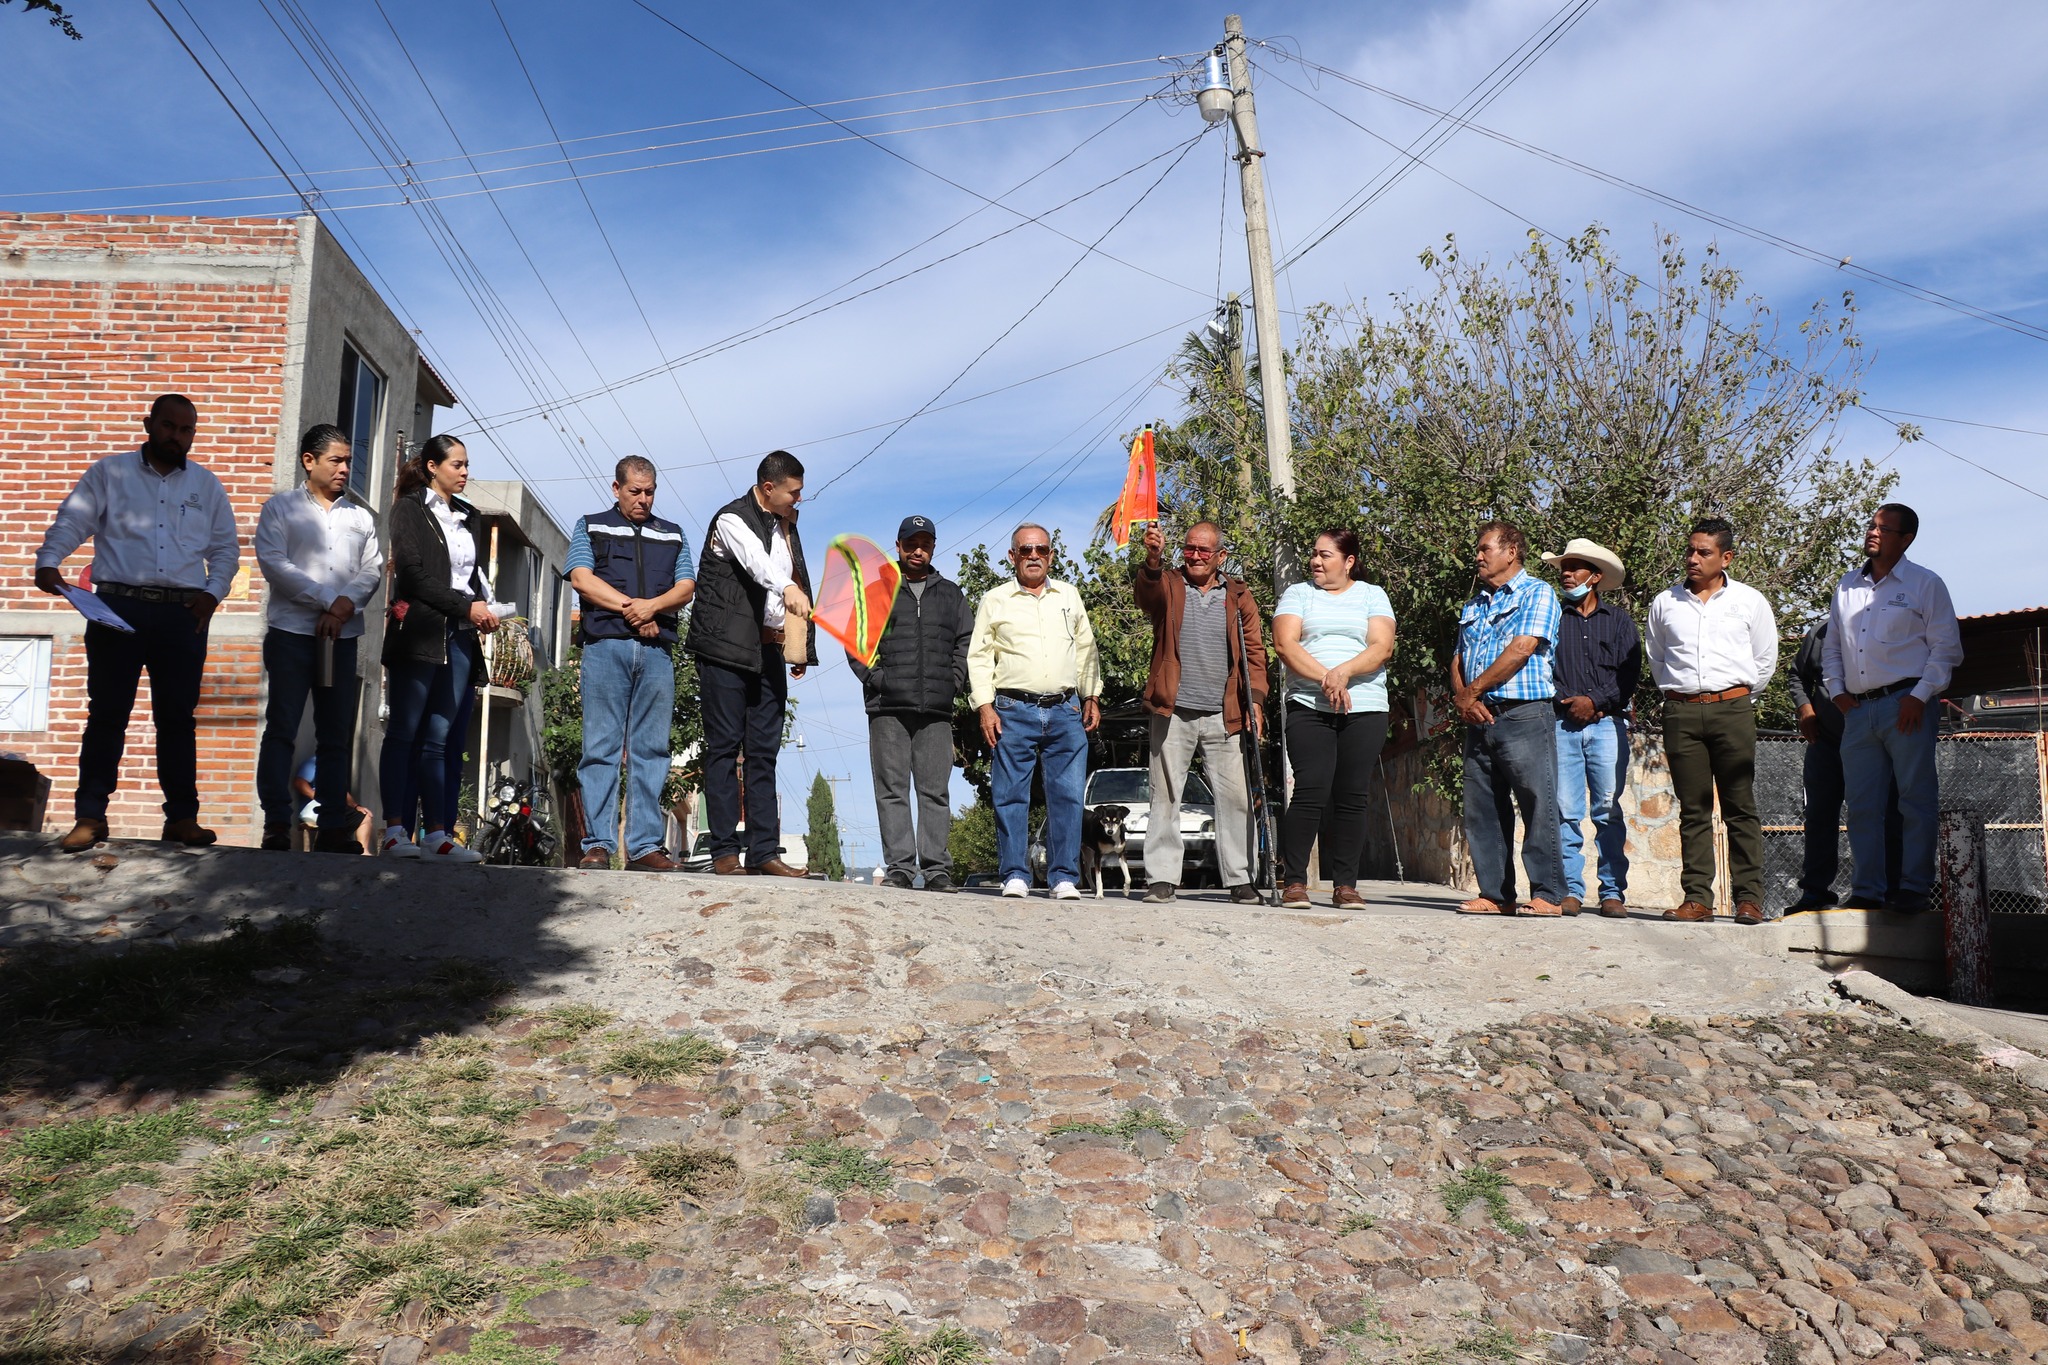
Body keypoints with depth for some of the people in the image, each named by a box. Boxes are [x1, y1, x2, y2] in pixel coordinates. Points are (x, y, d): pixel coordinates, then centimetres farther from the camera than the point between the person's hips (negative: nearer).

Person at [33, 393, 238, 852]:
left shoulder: (207, 485, 14)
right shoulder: (109, 473, 9)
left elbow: (224, 548, 14)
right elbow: (70, 523, 1)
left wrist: (212, 592, 0)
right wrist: (48, 562, -16)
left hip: (183, 615, 2)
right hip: (118, 607, -1)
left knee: (178, 716, 4)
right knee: (107, 712, 0)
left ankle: (182, 816, 8)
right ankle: (90, 816, 5)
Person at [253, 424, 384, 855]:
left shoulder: (361, 517, 16)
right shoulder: (281, 507, 6)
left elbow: (373, 569, 8)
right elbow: (273, 562, -6)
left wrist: (346, 603, -11)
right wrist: (327, 600, -12)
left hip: (343, 635, 3)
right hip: (291, 631, -3)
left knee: (336, 734, 4)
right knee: (282, 727, -4)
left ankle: (334, 827, 6)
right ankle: (276, 825, -1)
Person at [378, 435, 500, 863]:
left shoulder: (470, 517, 21)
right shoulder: (409, 509, 4)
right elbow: (413, 574, -6)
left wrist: (485, 609, 5)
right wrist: (467, 606, -11)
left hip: (460, 637, 5)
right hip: (419, 632, -5)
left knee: (444, 739, 1)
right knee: (405, 733, -4)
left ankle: (437, 835, -1)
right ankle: (395, 831, -4)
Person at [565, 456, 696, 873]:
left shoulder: (673, 536, 21)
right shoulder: (591, 527, 15)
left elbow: (686, 588, 8)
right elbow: (581, 578, 0)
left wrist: (652, 606, -11)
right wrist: (631, 608, -8)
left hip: (657, 650, 2)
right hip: (605, 645, -2)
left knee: (652, 749, -2)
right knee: (600, 747, -5)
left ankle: (646, 845, -2)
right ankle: (597, 843, -4)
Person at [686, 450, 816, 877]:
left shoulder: (787, 527, 18)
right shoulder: (733, 519, -5)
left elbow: (799, 585, 23)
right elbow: (756, 561, -27)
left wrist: (802, 647, 17)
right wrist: (787, 589, -46)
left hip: (769, 651, 7)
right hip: (725, 648, -7)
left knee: (764, 752, 4)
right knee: (724, 747, -4)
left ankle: (764, 852, 4)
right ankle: (725, 852, -1)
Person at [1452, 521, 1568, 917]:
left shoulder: (1537, 592, 1)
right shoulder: (1474, 605, 23)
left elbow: (1521, 651, -10)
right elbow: (1458, 660, 17)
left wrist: (1472, 691, -7)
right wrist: (1461, 698, -3)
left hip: (1523, 716, -7)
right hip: (1479, 719, 7)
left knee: (1537, 806, -6)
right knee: (1482, 811, 5)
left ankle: (1548, 895, -3)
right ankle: (1494, 894, 11)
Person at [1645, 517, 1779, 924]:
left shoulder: (1749, 601, 8)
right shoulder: (1665, 603, 12)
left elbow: (1765, 660, 14)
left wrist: (1740, 701, 12)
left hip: (1732, 709, -1)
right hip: (1681, 712, 2)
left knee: (1740, 808, -2)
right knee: (1693, 810, 3)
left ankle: (1749, 898, 1)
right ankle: (1697, 897, 4)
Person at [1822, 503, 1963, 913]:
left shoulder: (1926, 584, 4)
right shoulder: (1847, 586, 17)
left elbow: (1946, 647, -1)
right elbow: (1831, 646, 21)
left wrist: (1920, 696, -10)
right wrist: (1837, 690, 8)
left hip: (1906, 705, -4)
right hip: (1858, 710, 4)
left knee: (1916, 801, -2)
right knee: (1861, 805, 4)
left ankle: (1915, 889, 3)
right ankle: (1866, 890, 8)